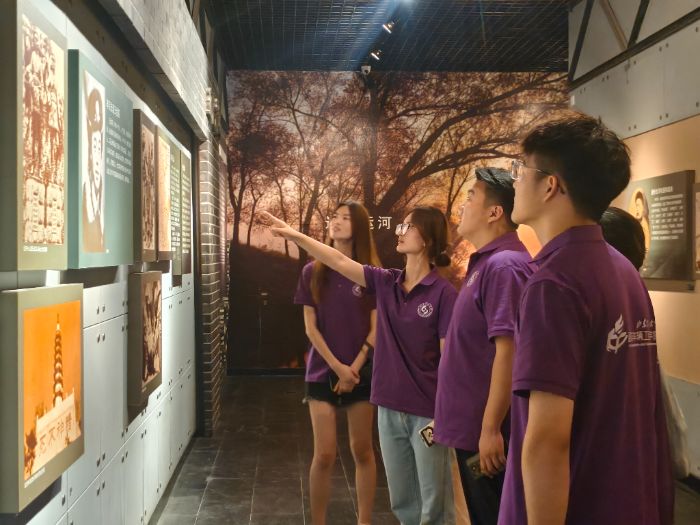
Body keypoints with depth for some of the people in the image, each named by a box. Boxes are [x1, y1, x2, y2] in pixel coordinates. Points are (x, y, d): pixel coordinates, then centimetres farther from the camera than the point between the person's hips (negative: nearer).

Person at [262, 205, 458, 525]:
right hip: (390, 409, 6)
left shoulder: (443, 293, -12)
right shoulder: (386, 283, 4)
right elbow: (340, 262, 4)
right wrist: (294, 235, -1)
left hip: (428, 412, -5)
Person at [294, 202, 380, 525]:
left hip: (362, 373, 0)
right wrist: (337, 366, -10)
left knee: (362, 451, 10)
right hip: (322, 372, 0)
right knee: (324, 455, 0)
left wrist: (353, 369, -10)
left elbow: (376, 329, -3)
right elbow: (310, 327, -2)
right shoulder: (313, 272, 0)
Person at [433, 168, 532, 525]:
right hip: (470, 425, 10)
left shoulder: (503, 265, -19)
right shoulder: (485, 262, 12)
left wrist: (490, 429, -24)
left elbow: (508, 351, -25)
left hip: (484, 429, -10)